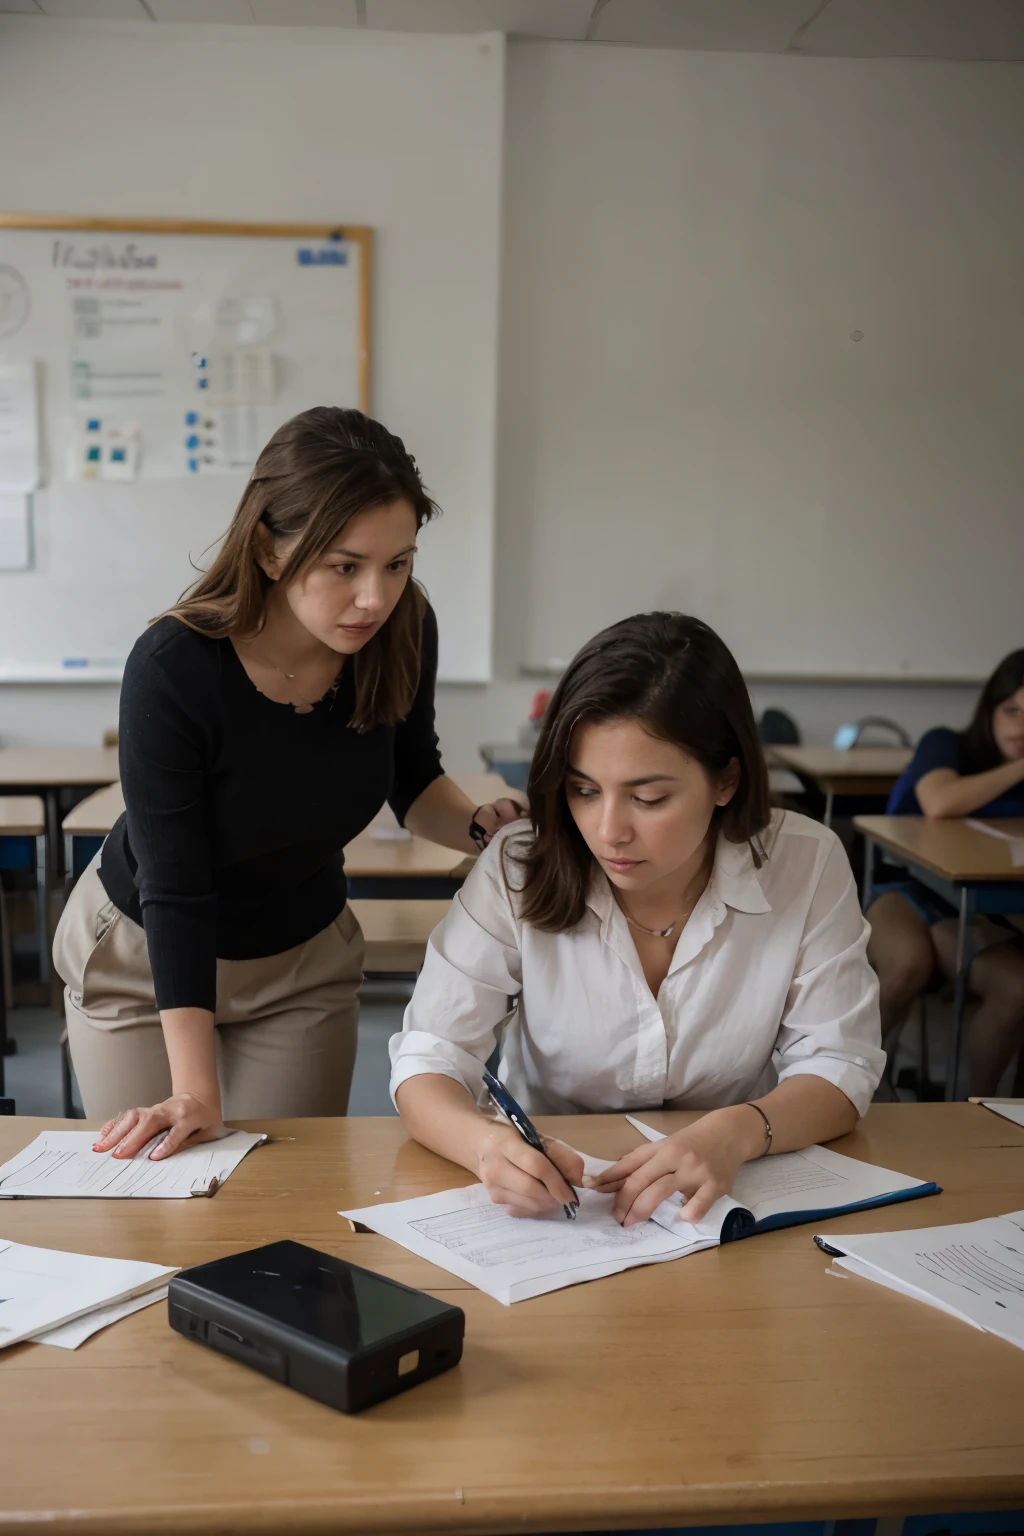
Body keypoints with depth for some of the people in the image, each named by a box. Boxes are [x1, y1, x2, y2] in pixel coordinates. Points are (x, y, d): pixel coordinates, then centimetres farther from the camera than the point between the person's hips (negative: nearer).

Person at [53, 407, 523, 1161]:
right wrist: (196, 1091, -31)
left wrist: (482, 824, -23)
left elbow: (412, 780, -1)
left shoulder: (402, 632, -21)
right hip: (144, 959, -3)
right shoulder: (173, 668, -33)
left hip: (305, 958, 3)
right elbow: (175, 891, -28)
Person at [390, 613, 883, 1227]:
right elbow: (428, 1060, -13)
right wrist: (490, 1144, -36)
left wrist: (736, 1134, -29)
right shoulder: (518, 872, -14)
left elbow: (838, 1066, -7)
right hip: (548, 1207, 1)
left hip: (730, 1196, 0)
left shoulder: (807, 866, -12)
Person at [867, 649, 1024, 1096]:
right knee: (909, 963, -38)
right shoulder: (947, 745, -4)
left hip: (976, 911, 3)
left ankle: (979, 1100, 0)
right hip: (906, 890, -3)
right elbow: (939, 803, -27)